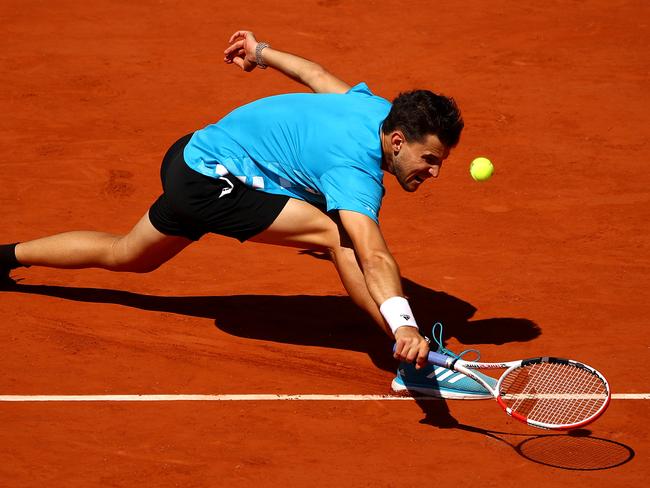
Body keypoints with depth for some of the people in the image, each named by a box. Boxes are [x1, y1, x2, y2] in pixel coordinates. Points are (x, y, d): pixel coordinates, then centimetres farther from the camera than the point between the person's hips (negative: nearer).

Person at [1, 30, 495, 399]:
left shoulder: (378, 108, -5)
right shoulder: (355, 170, -30)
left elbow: (316, 75, 14)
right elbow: (373, 257, -45)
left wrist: (262, 53, 31)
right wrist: (404, 327, -58)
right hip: (212, 178, -10)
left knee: (127, 255, 29)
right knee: (336, 231, -24)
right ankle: (414, 364, -23)